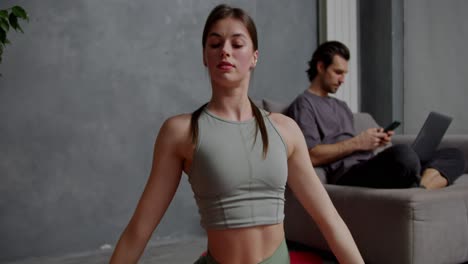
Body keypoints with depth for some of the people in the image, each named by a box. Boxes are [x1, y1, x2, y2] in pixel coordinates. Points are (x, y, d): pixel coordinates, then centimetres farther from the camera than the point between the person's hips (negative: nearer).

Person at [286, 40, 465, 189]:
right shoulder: (303, 104, 3)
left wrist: (374, 142, 8)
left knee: (454, 155, -1)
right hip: (346, 175, -10)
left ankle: (422, 189, -29)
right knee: (404, 154, -40)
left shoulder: (341, 106, 32)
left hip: (368, 167, 10)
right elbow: (311, 156, -11)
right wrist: (357, 143, -10)